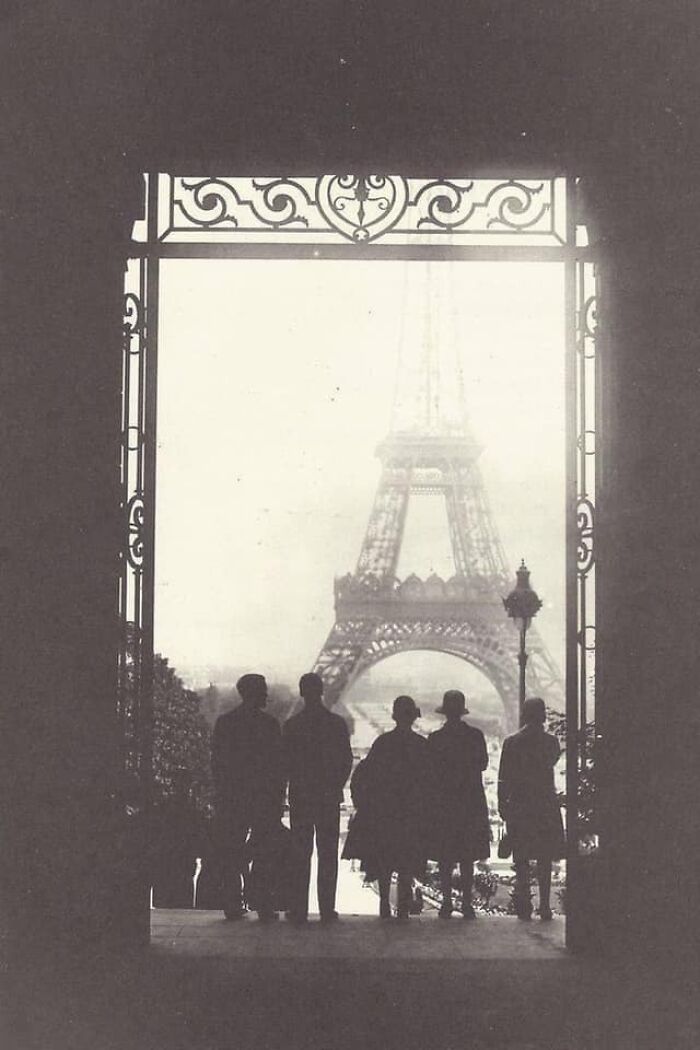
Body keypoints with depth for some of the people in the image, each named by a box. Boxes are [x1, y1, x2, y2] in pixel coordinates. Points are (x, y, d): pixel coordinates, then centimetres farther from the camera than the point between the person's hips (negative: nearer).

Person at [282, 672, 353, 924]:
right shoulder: (337, 723, -1)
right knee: (328, 854, 5)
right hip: (329, 797, 1)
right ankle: (327, 909, 3)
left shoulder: (292, 724, -6)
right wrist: (336, 787, 11)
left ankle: (299, 909, 1)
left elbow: (285, 761, -4)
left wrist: (295, 786, 10)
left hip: (300, 798, -1)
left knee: (300, 855, 4)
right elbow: (347, 761, 1)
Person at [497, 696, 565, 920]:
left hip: (518, 807, 0)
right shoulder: (551, 741, -5)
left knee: (521, 859, 6)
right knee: (545, 859, 7)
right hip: (546, 805, 0)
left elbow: (503, 779, -3)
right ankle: (544, 905, 3)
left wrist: (502, 805, 4)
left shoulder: (511, 742, -5)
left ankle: (524, 905, -1)